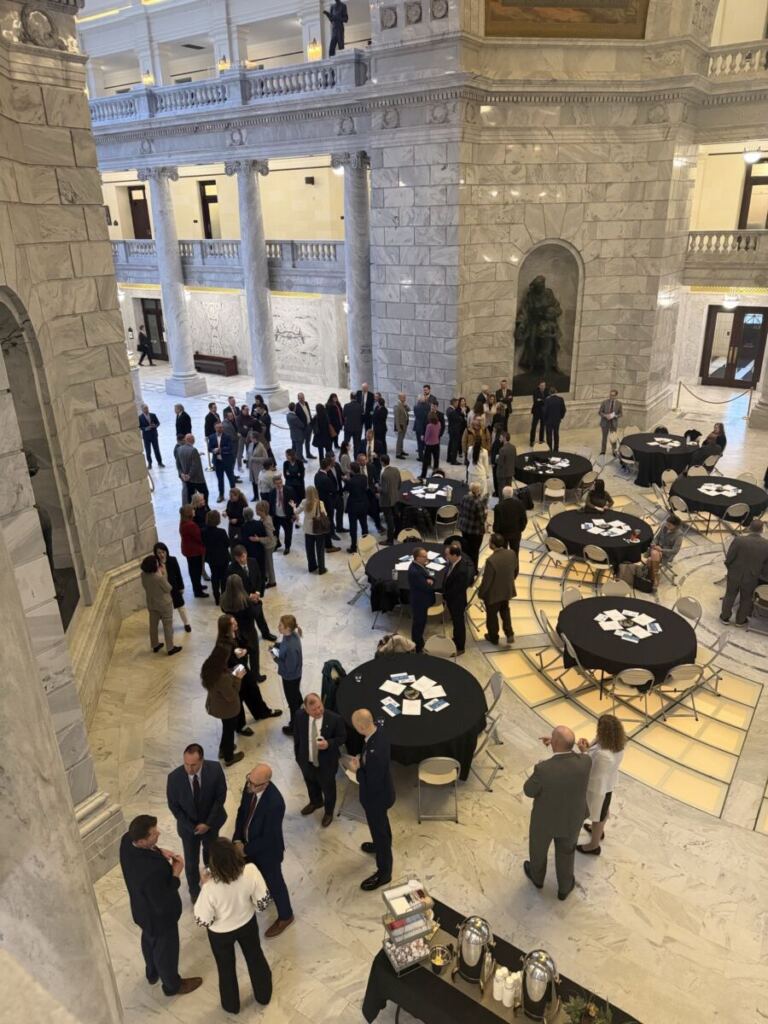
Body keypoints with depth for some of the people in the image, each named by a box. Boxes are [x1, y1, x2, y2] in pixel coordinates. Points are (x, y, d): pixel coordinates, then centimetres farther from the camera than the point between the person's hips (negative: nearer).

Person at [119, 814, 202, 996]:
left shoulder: (127, 840, -23)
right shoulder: (151, 872, -46)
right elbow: (163, 904, -31)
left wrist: (158, 851, -13)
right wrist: (176, 874, -25)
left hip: (142, 908, 7)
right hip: (158, 915, -7)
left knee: (149, 940, 34)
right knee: (165, 949, 22)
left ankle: (152, 974, 61)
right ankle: (172, 985, 50)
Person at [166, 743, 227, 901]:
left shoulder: (215, 769, -29)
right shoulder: (174, 777, -30)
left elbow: (221, 796, -15)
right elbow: (173, 806, -15)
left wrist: (208, 823, -17)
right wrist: (191, 827, -14)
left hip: (211, 822, 2)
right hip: (188, 826, -1)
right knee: (191, 862, 17)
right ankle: (194, 890, 47)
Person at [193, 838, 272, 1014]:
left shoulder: (211, 888, -40)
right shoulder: (251, 871, -33)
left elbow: (203, 921, -22)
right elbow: (263, 902, -18)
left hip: (220, 933, -2)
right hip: (247, 924, 2)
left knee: (226, 968, 29)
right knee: (255, 957, 31)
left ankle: (231, 1005, 54)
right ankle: (264, 995, 55)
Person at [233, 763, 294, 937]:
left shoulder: (275, 803, -41)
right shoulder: (250, 786, -20)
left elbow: (269, 837, -29)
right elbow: (242, 811, -3)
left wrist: (246, 849, -20)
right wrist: (237, 839, -12)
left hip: (268, 851, -6)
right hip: (249, 843, 6)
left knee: (274, 883, 18)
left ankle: (285, 916, 44)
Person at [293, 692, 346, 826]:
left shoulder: (335, 719, -30)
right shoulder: (299, 715, -21)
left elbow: (342, 738, -14)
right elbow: (297, 736, -3)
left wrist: (329, 744, -33)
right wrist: (297, 755, 5)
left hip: (326, 763, -3)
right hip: (306, 760, 3)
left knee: (328, 788, 24)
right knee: (311, 784, 32)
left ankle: (328, 812, 54)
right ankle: (315, 802, 64)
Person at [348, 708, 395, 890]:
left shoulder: (375, 751, -43)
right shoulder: (378, 731, -15)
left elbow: (372, 784, -31)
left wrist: (357, 770, -21)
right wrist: (361, 761, -6)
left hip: (376, 796, -8)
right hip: (380, 792, 8)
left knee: (379, 831, 15)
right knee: (381, 824, 34)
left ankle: (383, 873, 37)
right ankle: (382, 845, 61)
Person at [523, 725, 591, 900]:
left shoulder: (543, 769, -41)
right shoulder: (585, 762, -31)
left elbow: (529, 791, -18)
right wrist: (557, 744, -5)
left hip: (544, 818, -2)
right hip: (571, 819, 2)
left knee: (538, 846, 31)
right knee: (566, 853, 32)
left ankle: (537, 876, 59)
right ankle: (564, 888, 55)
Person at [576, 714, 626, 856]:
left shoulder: (604, 755, -45)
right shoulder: (617, 742, -19)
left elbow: (590, 770, -29)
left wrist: (584, 752, -28)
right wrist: (589, 747, -18)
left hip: (599, 787, -7)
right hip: (608, 781, 7)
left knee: (597, 814, 20)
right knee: (603, 808, 34)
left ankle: (594, 845, 47)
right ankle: (598, 830, 63)